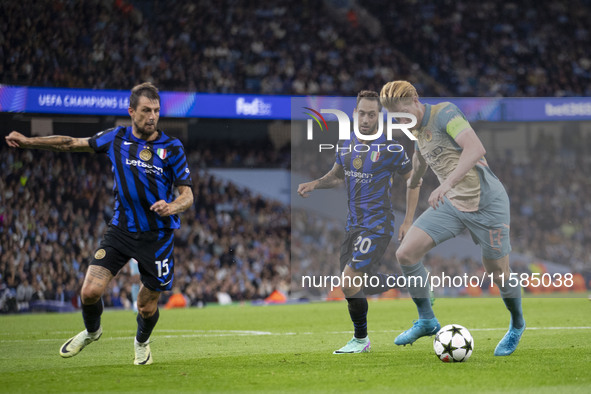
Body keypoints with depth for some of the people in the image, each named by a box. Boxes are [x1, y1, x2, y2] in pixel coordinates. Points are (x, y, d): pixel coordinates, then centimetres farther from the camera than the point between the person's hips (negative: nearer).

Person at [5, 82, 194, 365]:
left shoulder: (172, 148, -7)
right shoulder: (116, 138, 1)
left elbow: (187, 195, -7)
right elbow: (72, 143, 13)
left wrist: (171, 207, -29)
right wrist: (28, 142, 10)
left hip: (157, 234, -2)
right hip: (121, 228, 2)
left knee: (147, 306, 5)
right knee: (90, 291, -10)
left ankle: (142, 342, 40)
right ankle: (91, 331, 24)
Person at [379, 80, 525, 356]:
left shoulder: (444, 113, -16)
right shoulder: (416, 129, 9)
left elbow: (476, 149, -31)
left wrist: (448, 183, -40)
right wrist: (413, 181, 46)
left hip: (486, 204, -7)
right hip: (452, 204, 7)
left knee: (498, 275, 1)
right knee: (406, 253, -7)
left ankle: (517, 325, 31)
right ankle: (426, 320, 8)